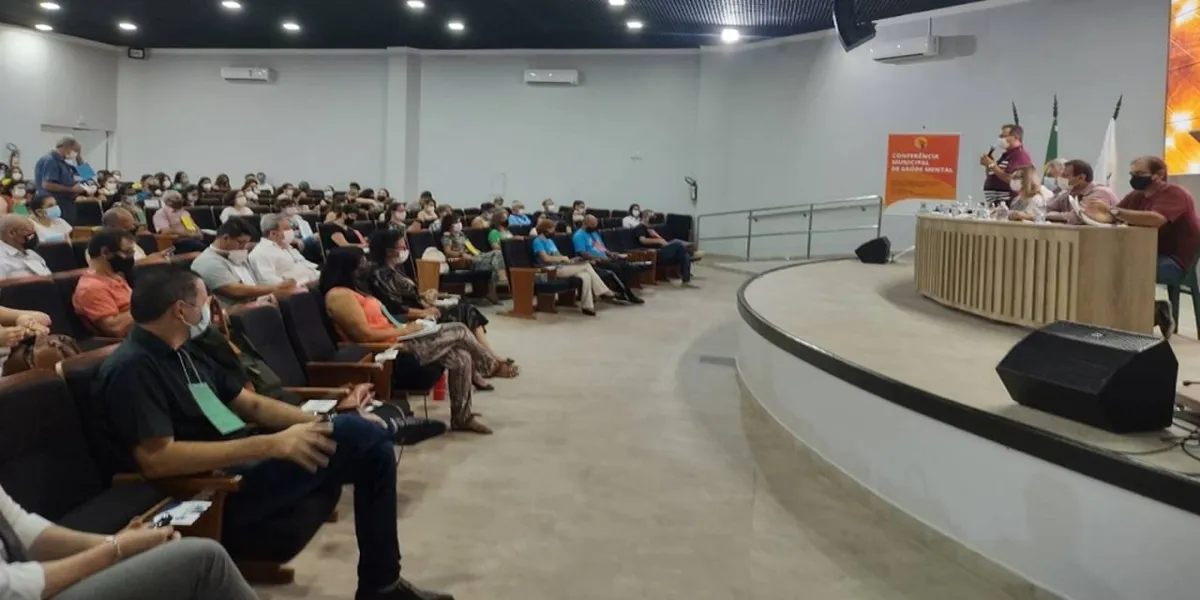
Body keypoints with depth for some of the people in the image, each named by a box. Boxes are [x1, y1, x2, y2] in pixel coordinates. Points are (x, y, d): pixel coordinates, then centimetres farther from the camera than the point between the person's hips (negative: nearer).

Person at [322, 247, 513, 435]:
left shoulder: (350, 291, 17)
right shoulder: (339, 295, -15)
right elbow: (365, 335, -20)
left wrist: (403, 327, 3)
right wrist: (405, 330, -11)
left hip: (396, 341, 10)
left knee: (460, 357, 0)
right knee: (459, 331, -9)